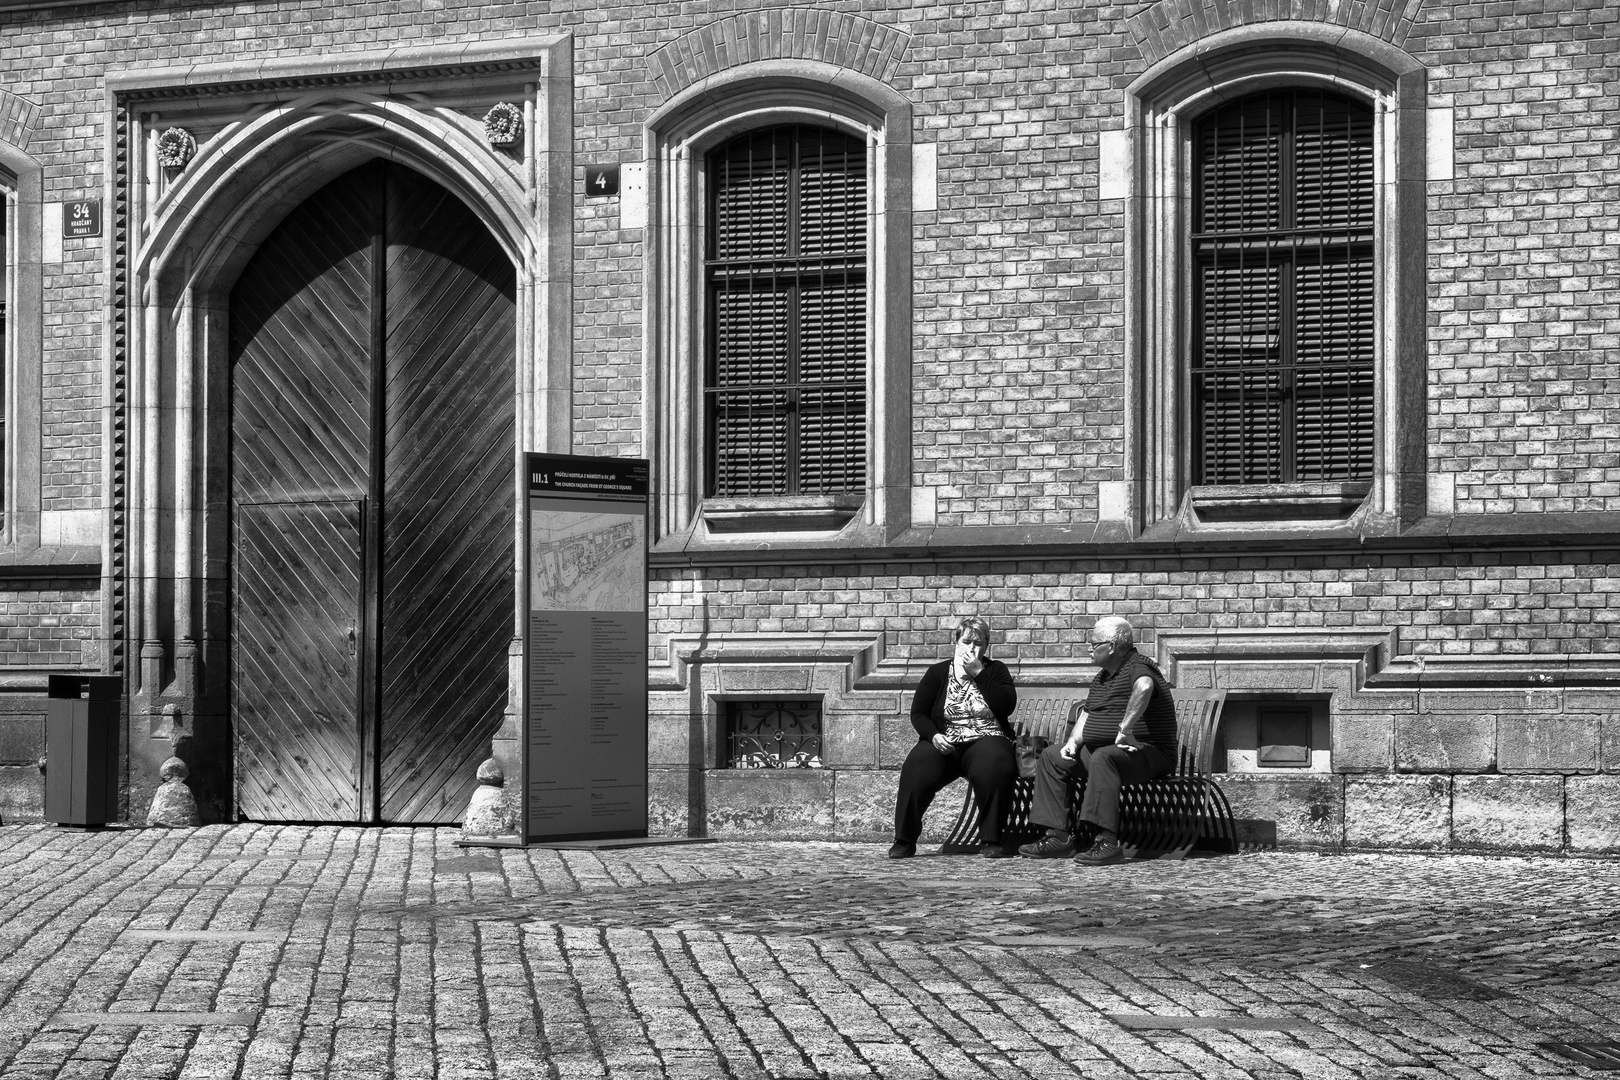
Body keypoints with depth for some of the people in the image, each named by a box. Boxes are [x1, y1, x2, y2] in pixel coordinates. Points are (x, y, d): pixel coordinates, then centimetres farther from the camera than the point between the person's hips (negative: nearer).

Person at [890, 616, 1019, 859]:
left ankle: (992, 841, -23)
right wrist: (933, 735, -13)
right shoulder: (938, 673, 13)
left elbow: (1006, 706, -6)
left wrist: (979, 673, -9)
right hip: (944, 743, 1)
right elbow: (918, 713, 7)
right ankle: (904, 841, -17)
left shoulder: (995, 670, 12)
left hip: (986, 741, -1)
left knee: (993, 768, -36)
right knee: (916, 768, -30)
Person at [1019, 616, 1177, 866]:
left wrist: (1125, 728, -41)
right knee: (1052, 757, 5)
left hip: (1148, 754, -10)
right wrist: (1073, 742, 4)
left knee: (1103, 757, -38)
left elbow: (1144, 687, -39)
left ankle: (1107, 842, -42)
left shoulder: (1138, 667, -14)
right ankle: (1058, 837, -3)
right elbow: (1087, 713, 23)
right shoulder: (1102, 677, 17)